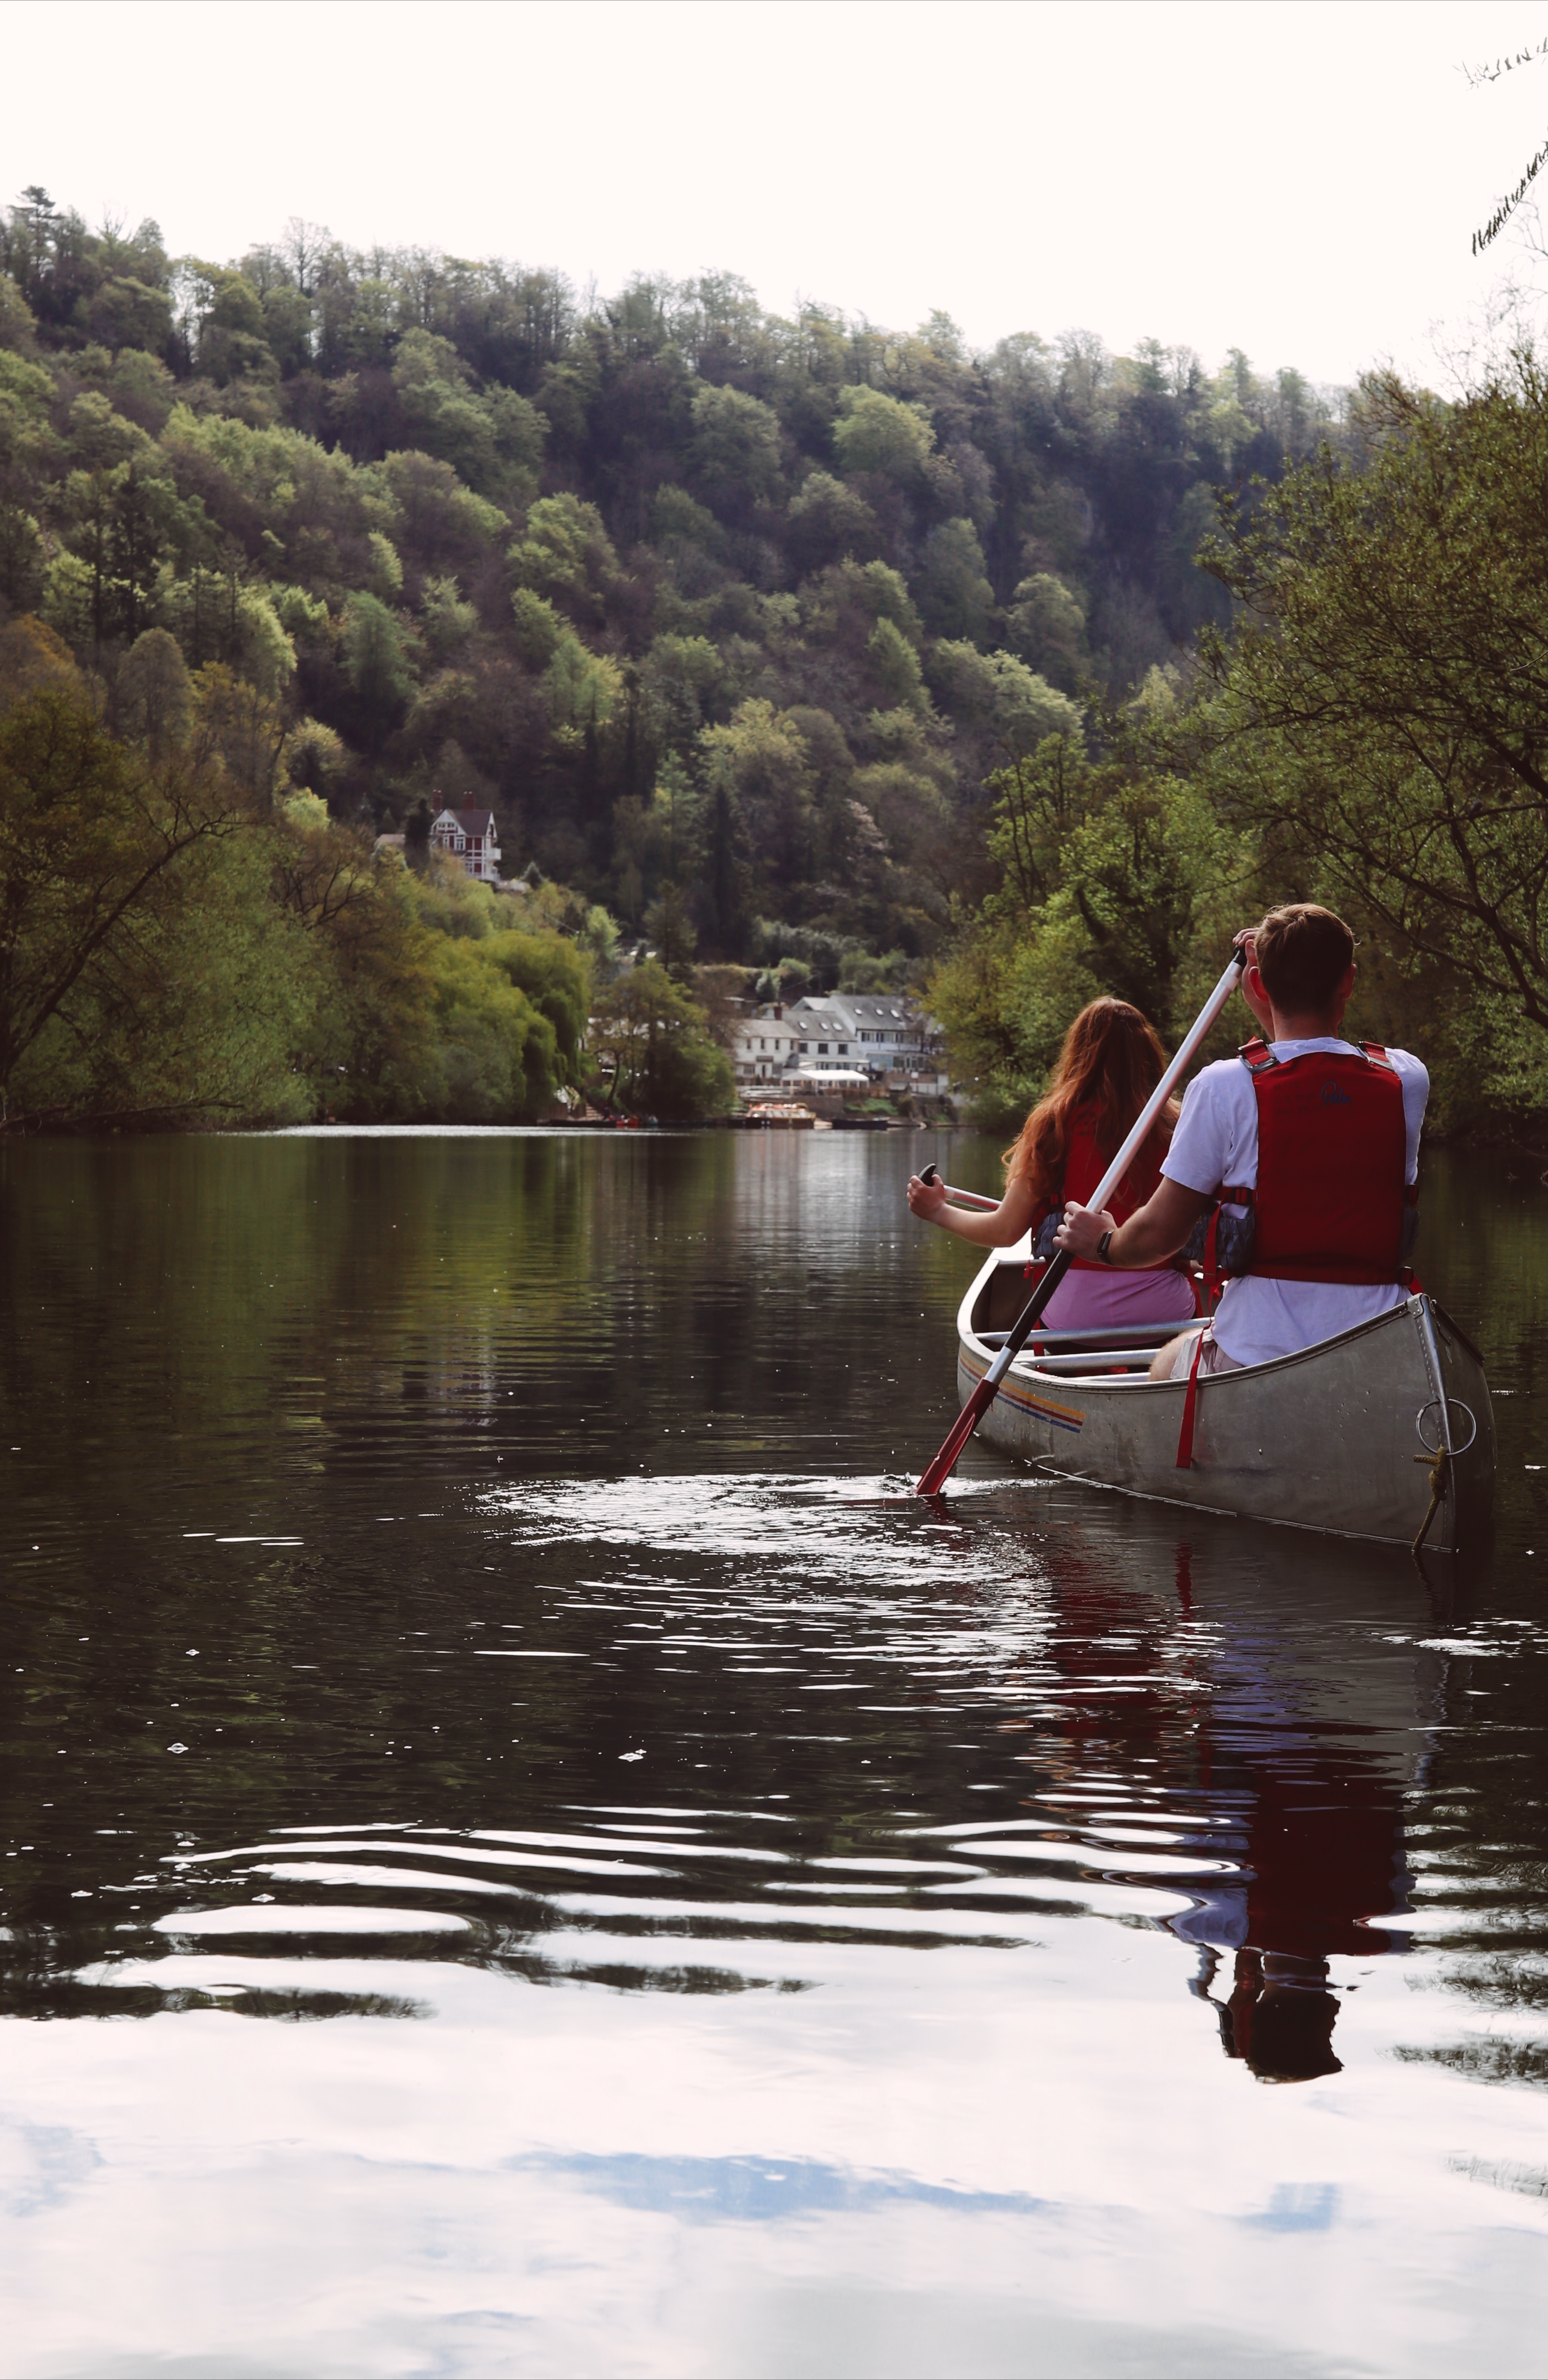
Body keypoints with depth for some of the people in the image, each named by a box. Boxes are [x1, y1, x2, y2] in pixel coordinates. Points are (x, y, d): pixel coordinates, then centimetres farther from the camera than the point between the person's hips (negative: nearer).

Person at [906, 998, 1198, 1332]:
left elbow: (1006, 1232, 0)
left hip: (1076, 1314, 0)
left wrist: (938, 1211, 18)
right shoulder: (1173, 1128, -2)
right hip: (1166, 1313, 1)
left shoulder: (1054, 1123, -4)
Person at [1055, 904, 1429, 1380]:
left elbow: (1156, 1237, -3)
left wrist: (1103, 1242, 18)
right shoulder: (1407, 1081, -1)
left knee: (1165, 1367, 32)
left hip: (1256, 1356, -3)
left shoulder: (1223, 1087, -10)